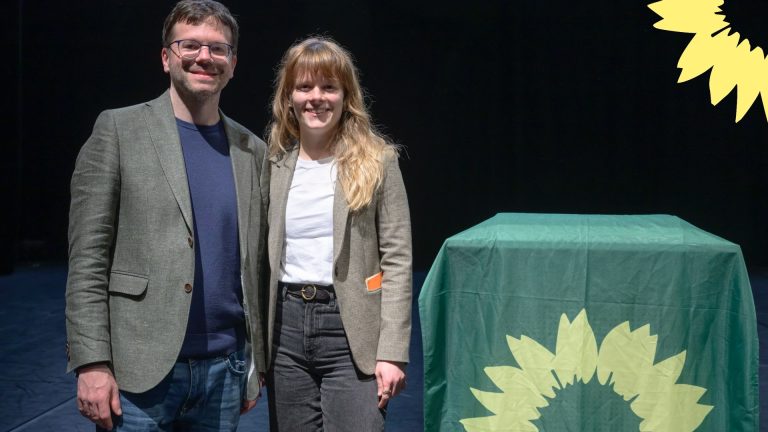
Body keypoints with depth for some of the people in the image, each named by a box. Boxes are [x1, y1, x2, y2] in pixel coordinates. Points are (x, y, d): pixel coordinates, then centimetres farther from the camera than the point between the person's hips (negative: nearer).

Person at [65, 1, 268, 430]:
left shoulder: (252, 151, 9)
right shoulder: (118, 130, -2)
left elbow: (254, 265, 12)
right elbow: (88, 258, -6)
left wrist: (257, 364, 11)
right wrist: (92, 363, -12)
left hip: (224, 369, 4)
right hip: (139, 371, -3)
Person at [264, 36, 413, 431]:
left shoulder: (377, 162, -2)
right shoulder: (272, 165, 8)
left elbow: (397, 259, -5)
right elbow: (262, 259, 11)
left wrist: (392, 351, -11)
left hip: (351, 329, -3)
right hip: (286, 325, 4)